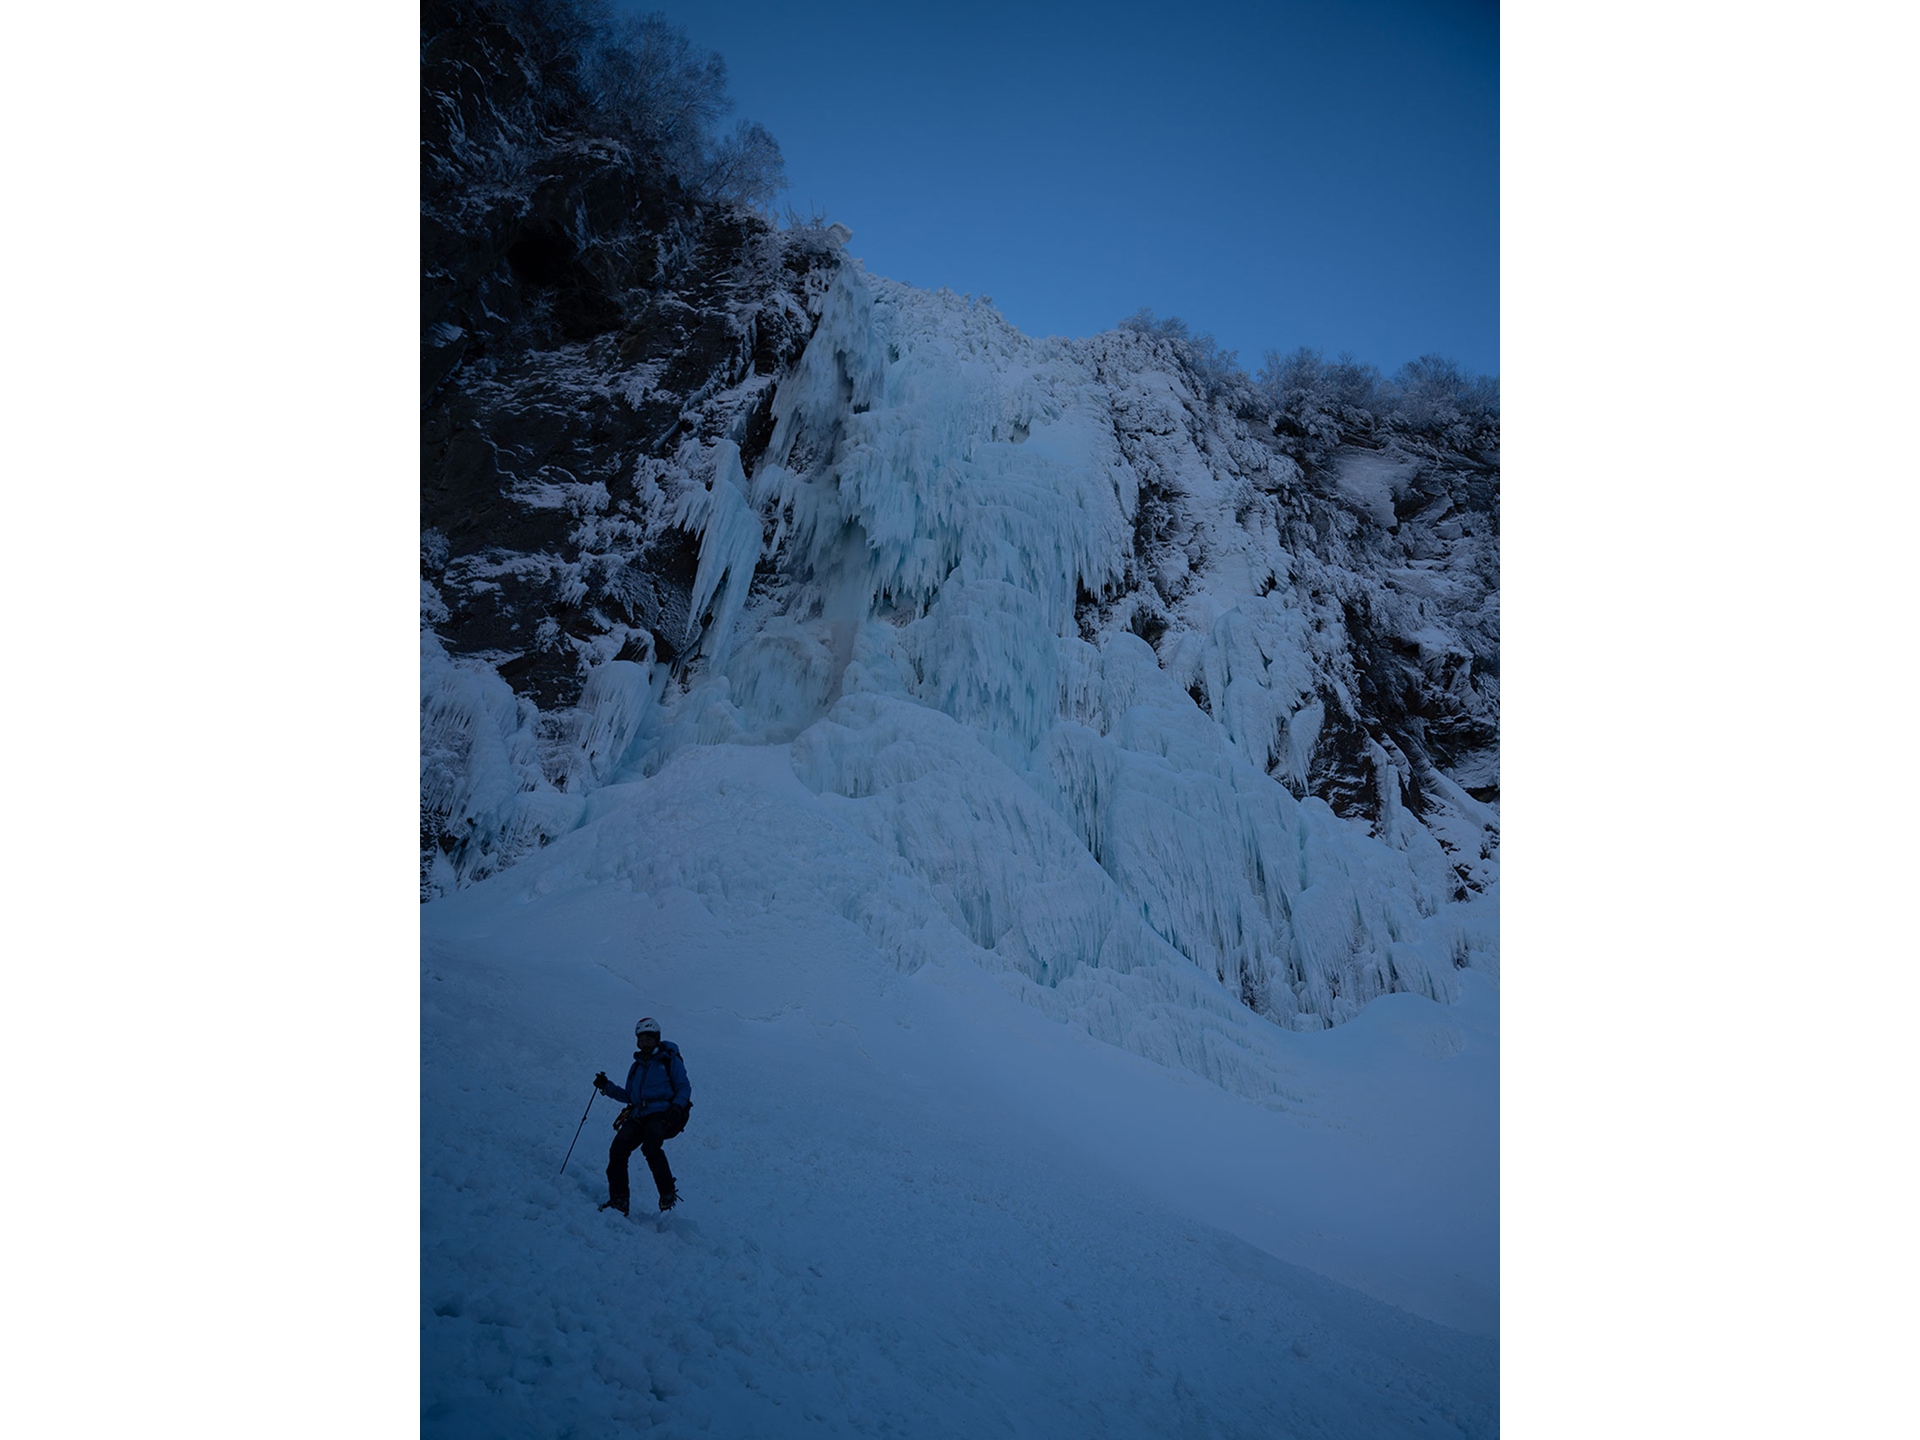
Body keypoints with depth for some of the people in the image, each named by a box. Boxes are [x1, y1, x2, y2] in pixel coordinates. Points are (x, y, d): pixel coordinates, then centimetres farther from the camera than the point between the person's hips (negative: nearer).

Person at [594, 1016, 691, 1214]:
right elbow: (629, 1096, 27)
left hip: (662, 1113, -5)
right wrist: (607, 1087, 13)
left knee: (650, 1146, -32)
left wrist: (676, 1107, -15)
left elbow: (684, 1088, 3)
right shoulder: (637, 1066, 25)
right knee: (618, 1149, -18)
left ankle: (668, 1193, -22)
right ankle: (618, 1199, -12)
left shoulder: (670, 1060, 8)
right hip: (639, 1116, 6)